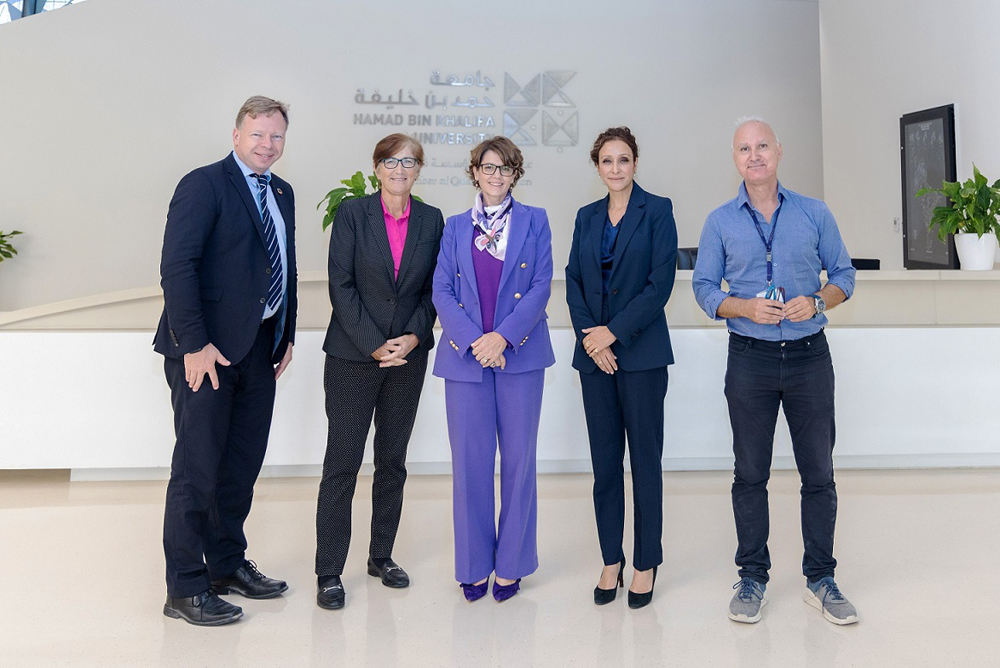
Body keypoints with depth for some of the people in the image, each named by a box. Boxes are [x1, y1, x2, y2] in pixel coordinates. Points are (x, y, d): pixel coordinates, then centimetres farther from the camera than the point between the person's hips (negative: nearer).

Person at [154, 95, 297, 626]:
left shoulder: (282, 194, 16)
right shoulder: (204, 185, -9)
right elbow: (176, 267, -16)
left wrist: (285, 336, 13)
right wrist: (195, 344, -21)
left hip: (259, 346, 8)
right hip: (208, 348, -8)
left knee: (243, 463, 15)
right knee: (197, 467, -1)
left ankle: (228, 566, 29)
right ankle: (185, 588, 11)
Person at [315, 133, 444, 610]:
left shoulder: (431, 220, 6)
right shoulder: (352, 213, -2)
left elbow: (433, 288, 8)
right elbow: (341, 285, -7)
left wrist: (413, 337, -7)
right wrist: (375, 345, -13)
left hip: (408, 355, 3)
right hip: (353, 356, -3)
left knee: (393, 460, 11)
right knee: (342, 463, -2)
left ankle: (382, 556, 26)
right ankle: (329, 572, 9)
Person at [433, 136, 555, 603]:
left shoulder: (534, 221, 8)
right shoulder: (456, 227, 12)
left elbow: (540, 287, -1)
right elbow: (442, 291, 3)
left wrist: (502, 336, -13)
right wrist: (474, 341, -12)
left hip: (519, 355, -1)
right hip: (465, 356, 1)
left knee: (518, 458, 4)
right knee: (470, 461, 3)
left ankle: (511, 564, 18)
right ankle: (474, 565, 17)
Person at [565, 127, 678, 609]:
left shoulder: (657, 211, -1)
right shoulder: (587, 217, 13)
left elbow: (661, 282, -9)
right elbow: (573, 280, 8)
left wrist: (614, 332, -13)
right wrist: (588, 337, -7)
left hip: (641, 352, -4)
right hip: (594, 353, 4)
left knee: (645, 458, 3)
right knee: (604, 460, 8)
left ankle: (646, 564, 15)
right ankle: (611, 561, 19)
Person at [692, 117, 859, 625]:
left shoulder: (814, 213, 5)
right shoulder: (720, 221, 4)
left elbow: (843, 272, 9)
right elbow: (704, 287, 4)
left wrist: (818, 301, -12)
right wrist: (745, 307, -14)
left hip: (809, 355, 1)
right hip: (749, 359, 0)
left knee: (819, 473, 5)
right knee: (750, 474, 7)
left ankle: (820, 578, 20)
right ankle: (752, 578, 19)